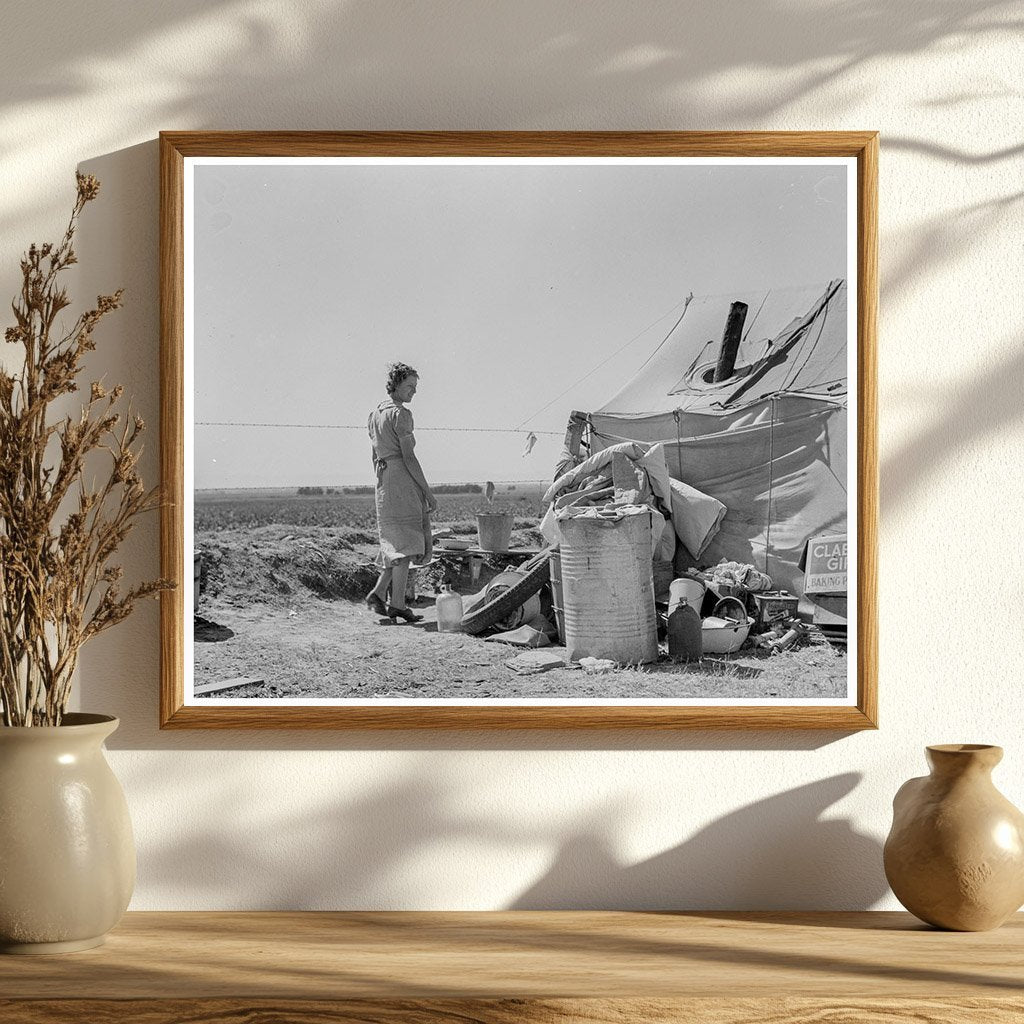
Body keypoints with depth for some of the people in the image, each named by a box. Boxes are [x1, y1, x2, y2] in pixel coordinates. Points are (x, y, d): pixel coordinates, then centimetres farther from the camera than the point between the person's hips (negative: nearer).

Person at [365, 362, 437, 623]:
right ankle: (397, 604, -6)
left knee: (397, 543, 14)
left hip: (383, 480, 9)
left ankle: (378, 594, 4)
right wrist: (428, 491, -11)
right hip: (403, 478, -9)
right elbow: (408, 457, -15)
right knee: (406, 543, -6)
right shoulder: (400, 413, -10)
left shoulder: (375, 414, 17)